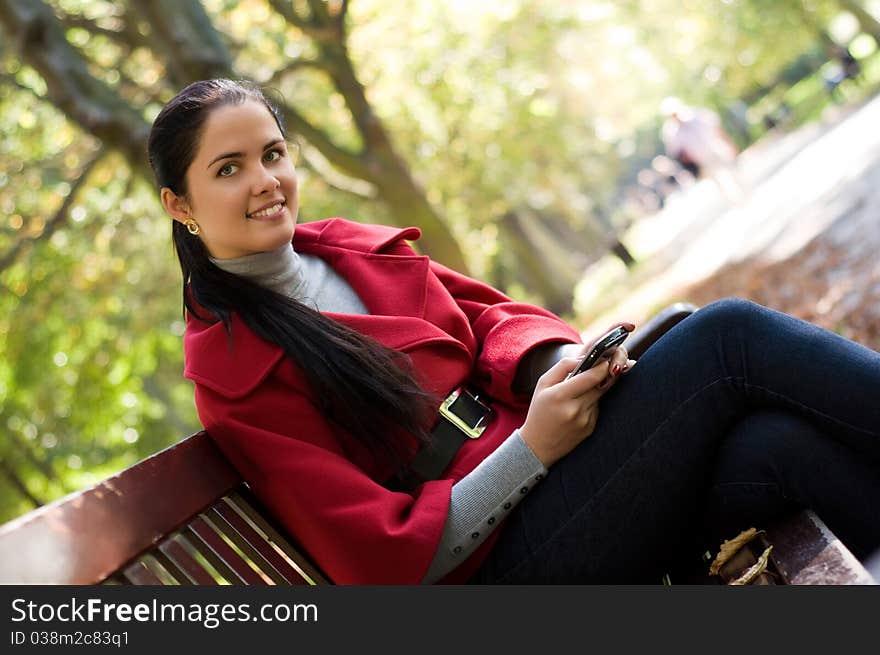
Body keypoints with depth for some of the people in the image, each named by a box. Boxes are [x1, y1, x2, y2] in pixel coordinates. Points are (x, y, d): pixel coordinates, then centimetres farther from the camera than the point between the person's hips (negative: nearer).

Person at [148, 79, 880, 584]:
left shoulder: (350, 248, 12)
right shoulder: (233, 376, -7)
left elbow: (486, 313, 13)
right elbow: (385, 558, -12)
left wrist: (555, 364, -10)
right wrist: (530, 449, -20)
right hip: (506, 559, -6)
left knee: (775, 445, -23)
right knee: (730, 337, -21)